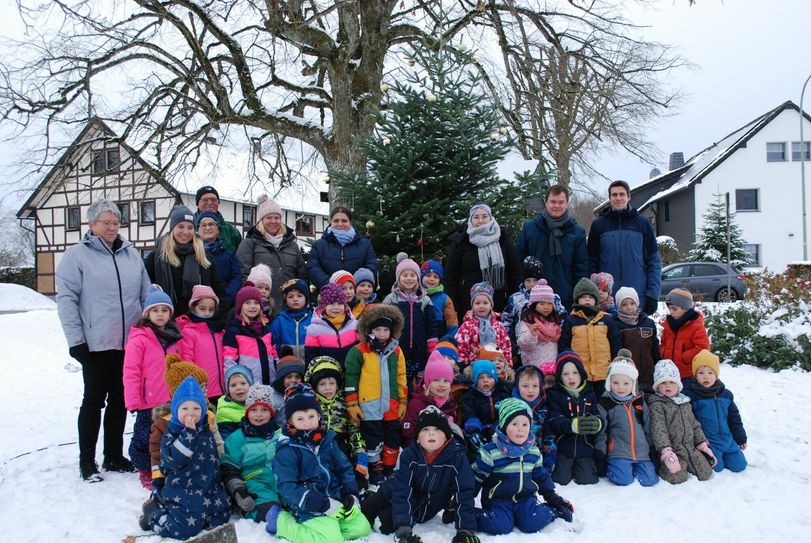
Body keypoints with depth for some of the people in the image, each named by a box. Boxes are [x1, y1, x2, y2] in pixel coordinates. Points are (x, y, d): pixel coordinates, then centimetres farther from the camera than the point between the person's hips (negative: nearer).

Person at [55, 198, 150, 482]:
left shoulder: (132, 254, 11)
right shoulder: (76, 255, -2)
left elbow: (146, 295, 15)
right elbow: (66, 299, -6)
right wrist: (75, 339, -11)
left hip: (129, 342, 5)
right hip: (96, 344, -4)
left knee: (120, 400, 13)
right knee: (94, 399, 4)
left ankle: (114, 456, 26)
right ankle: (86, 461, 18)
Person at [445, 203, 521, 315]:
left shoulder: (503, 238, 7)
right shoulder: (460, 242, 2)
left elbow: (515, 270, 8)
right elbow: (450, 275, 0)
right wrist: (453, 306, -6)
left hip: (500, 304, 2)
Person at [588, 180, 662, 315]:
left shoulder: (642, 223, 5)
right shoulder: (598, 224, 6)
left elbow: (654, 262, 3)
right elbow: (592, 262, 6)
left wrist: (653, 294, -4)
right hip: (606, 298, 0)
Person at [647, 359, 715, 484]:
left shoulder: (685, 403, 15)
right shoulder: (656, 405, -10)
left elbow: (695, 425, 21)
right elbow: (658, 430, -18)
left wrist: (703, 444, 13)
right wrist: (667, 453, -26)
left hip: (691, 449, 7)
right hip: (672, 450, -7)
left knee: (705, 473, -4)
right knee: (677, 478, -22)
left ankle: (685, 466, 21)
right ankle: (662, 467, 7)